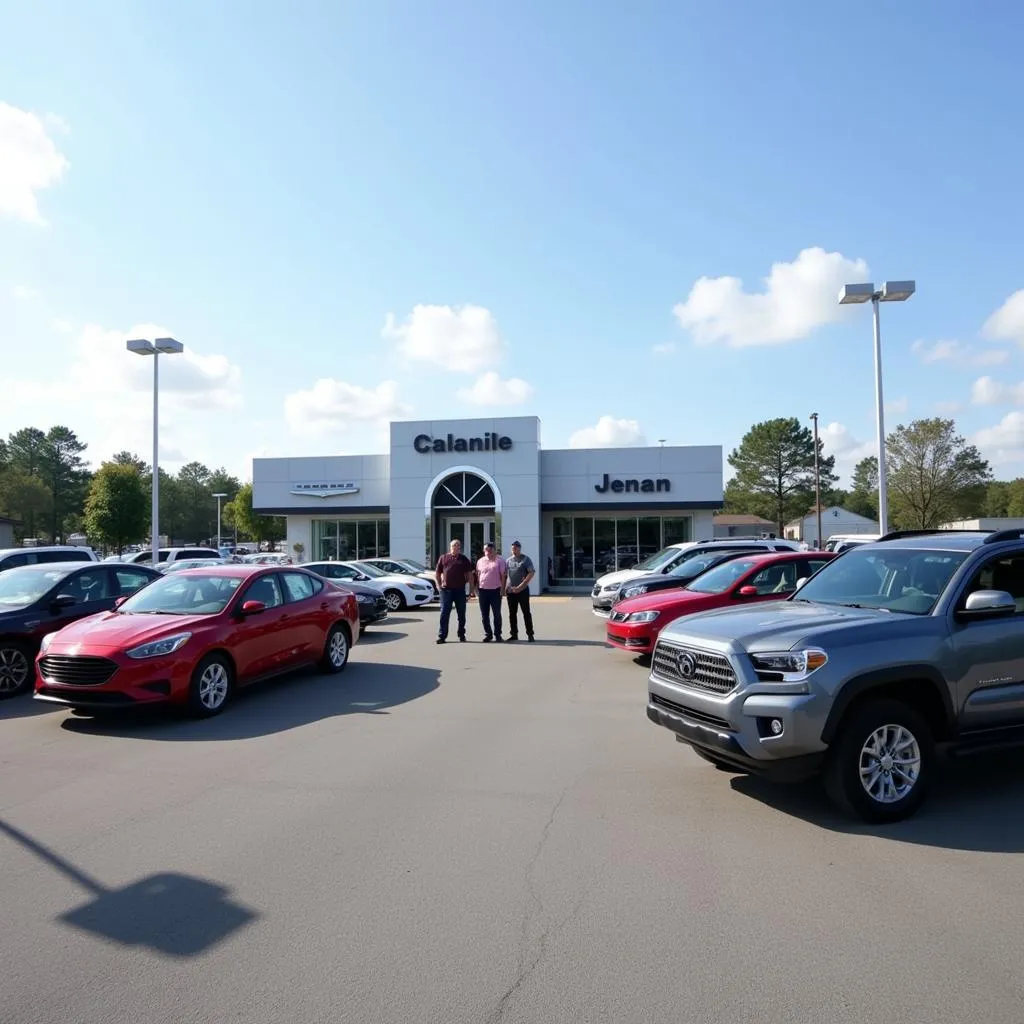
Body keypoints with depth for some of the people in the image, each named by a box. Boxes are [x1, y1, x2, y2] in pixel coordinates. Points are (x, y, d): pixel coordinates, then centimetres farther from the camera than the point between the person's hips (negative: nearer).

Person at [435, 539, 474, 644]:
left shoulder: (464, 559, 9)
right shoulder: (443, 558, 8)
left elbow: (469, 574, 8)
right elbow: (437, 573, 11)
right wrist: (439, 584, 1)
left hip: (460, 590, 1)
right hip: (446, 590, -1)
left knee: (461, 614, 8)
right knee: (444, 613, -1)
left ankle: (461, 635, 19)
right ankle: (442, 636, 3)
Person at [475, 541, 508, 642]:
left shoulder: (500, 560, 0)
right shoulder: (480, 561, 11)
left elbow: (503, 575, -3)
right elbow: (478, 576, 14)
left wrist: (502, 589, -9)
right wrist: (477, 589, 8)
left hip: (495, 590, -3)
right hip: (483, 590, 4)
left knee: (497, 614, 2)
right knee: (484, 615, 7)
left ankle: (497, 634, 12)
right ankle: (488, 634, 17)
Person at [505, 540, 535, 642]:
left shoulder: (526, 559, -2)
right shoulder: (508, 560, 11)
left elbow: (532, 573, -10)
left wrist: (521, 586, -16)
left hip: (523, 590, -4)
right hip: (511, 591, 4)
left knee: (526, 613, -1)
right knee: (512, 613, 8)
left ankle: (530, 634, 4)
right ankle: (514, 634, 16)